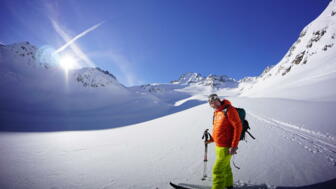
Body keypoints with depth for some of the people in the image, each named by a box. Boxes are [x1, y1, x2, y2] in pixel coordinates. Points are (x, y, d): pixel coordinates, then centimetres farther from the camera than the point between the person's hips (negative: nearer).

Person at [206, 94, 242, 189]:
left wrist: (234, 146, -22)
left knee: (217, 170, -1)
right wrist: (211, 139, 7)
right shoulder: (216, 113, 7)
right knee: (225, 168, 24)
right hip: (218, 146, 8)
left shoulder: (229, 110, -17)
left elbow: (238, 127, -20)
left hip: (226, 147, -8)